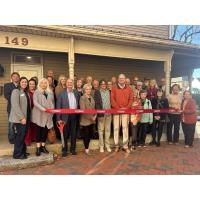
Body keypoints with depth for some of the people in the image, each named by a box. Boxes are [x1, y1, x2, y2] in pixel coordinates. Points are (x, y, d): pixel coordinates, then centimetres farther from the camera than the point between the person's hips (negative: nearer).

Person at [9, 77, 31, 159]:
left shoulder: (26, 92, 16)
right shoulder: (16, 91, -7)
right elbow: (15, 105, -16)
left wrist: (26, 117, 6)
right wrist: (21, 117, -19)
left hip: (26, 118, 7)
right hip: (19, 118, -7)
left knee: (23, 135, 11)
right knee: (20, 135, -4)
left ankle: (22, 151, 23)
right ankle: (17, 154, 8)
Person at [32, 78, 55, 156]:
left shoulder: (50, 92, 14)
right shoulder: (36, 92, 2)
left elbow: (52, 102, 13)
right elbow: (35, 102, -10)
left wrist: (52, 109, -5)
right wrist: (42, 109, -23)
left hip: (48, 115, 3)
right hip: (39, 114, -3)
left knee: (46, 130, 5)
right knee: (39, 130, -1)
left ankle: (43, 146, 16)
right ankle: (38, 148, 4)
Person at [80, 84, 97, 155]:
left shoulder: (92, 97, 12)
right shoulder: (82, 98, -7)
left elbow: (94, 107, 14)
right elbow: (83, 109, -14)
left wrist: (95, 116, -2)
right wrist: (90, 117, -14)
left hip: (92, 119, 6)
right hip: (85, 119, -6)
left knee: (90, 134, 11)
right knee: (86, 134, 2)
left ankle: (88, 147, 25)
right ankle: (86, 148, 16)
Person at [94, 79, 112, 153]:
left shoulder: (109, 91, 13)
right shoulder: (97, 92, 2)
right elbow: (96, 103, -6)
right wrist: (100, 112, -14)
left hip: (108, 113, 3)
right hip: (101, 113, -3)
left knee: (108, 130, 8)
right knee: (101, 130, 3)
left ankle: (107, 145, 17)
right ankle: (101, 146, 12)